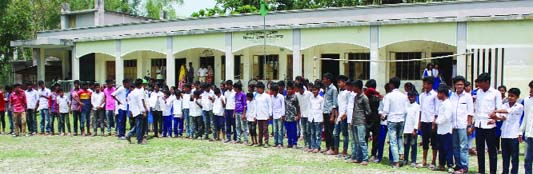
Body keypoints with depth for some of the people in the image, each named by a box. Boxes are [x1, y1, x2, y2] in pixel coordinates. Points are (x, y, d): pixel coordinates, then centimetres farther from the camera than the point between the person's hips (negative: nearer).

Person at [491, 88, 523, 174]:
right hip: (504, 134, 4)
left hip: (514, 135, -4)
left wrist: (495, 111, -27)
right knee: (505, 156, 13)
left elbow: (509, 111, -23)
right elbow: (502, 117, -5)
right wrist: (496, 117, -27)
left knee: (514, 157, 2)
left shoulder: (519, 107, -4)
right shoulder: (505, 105, 8)